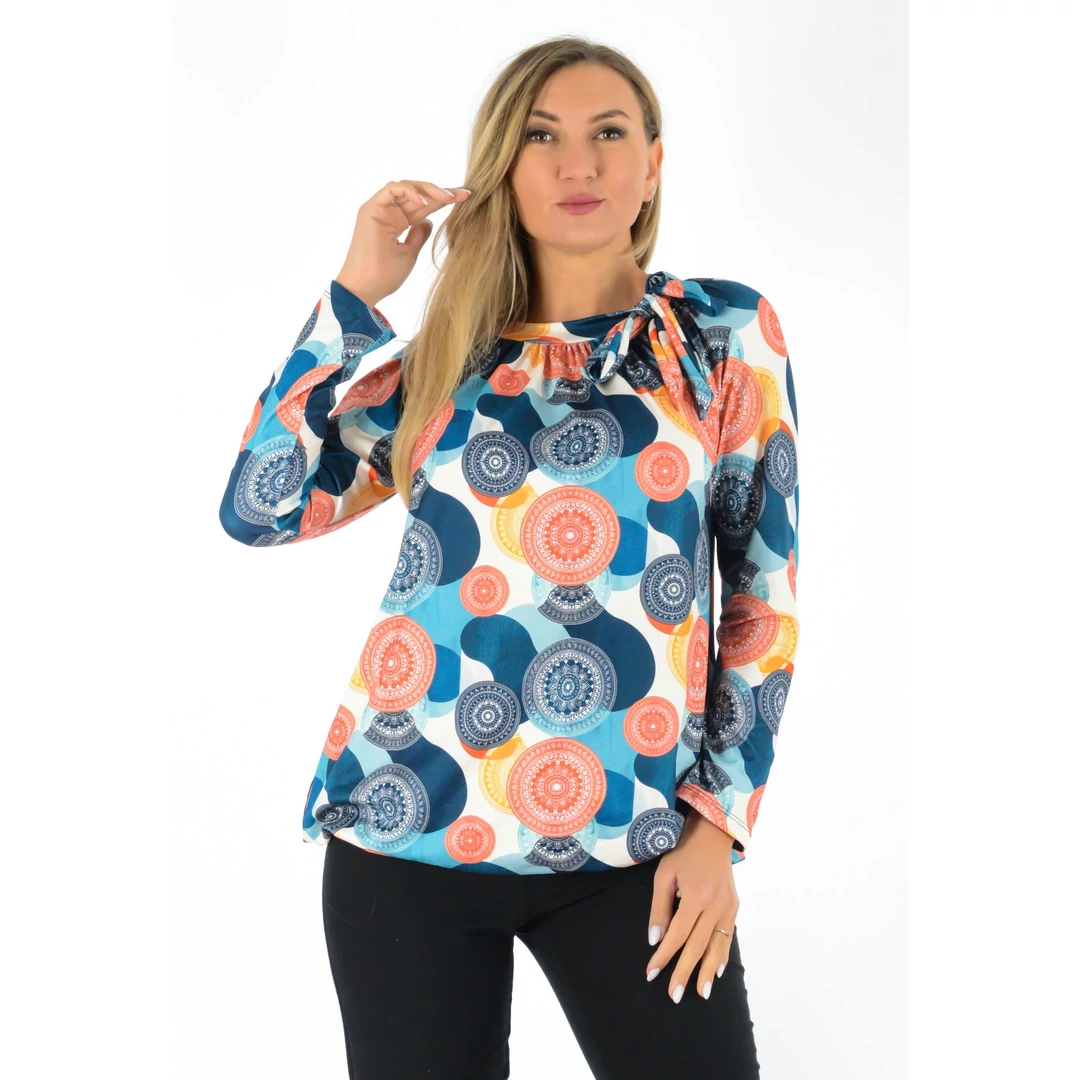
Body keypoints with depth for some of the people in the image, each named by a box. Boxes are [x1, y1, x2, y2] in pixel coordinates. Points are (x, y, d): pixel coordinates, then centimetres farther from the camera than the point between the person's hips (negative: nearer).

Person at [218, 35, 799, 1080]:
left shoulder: (724, 332, 4)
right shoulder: (445, 358, 9)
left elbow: (765, 591, 2)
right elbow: (259, 505, -1)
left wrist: (719, 822, -4)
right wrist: (356, 292, -1)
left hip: (629, 843, -1)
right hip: (407, 823, 2)